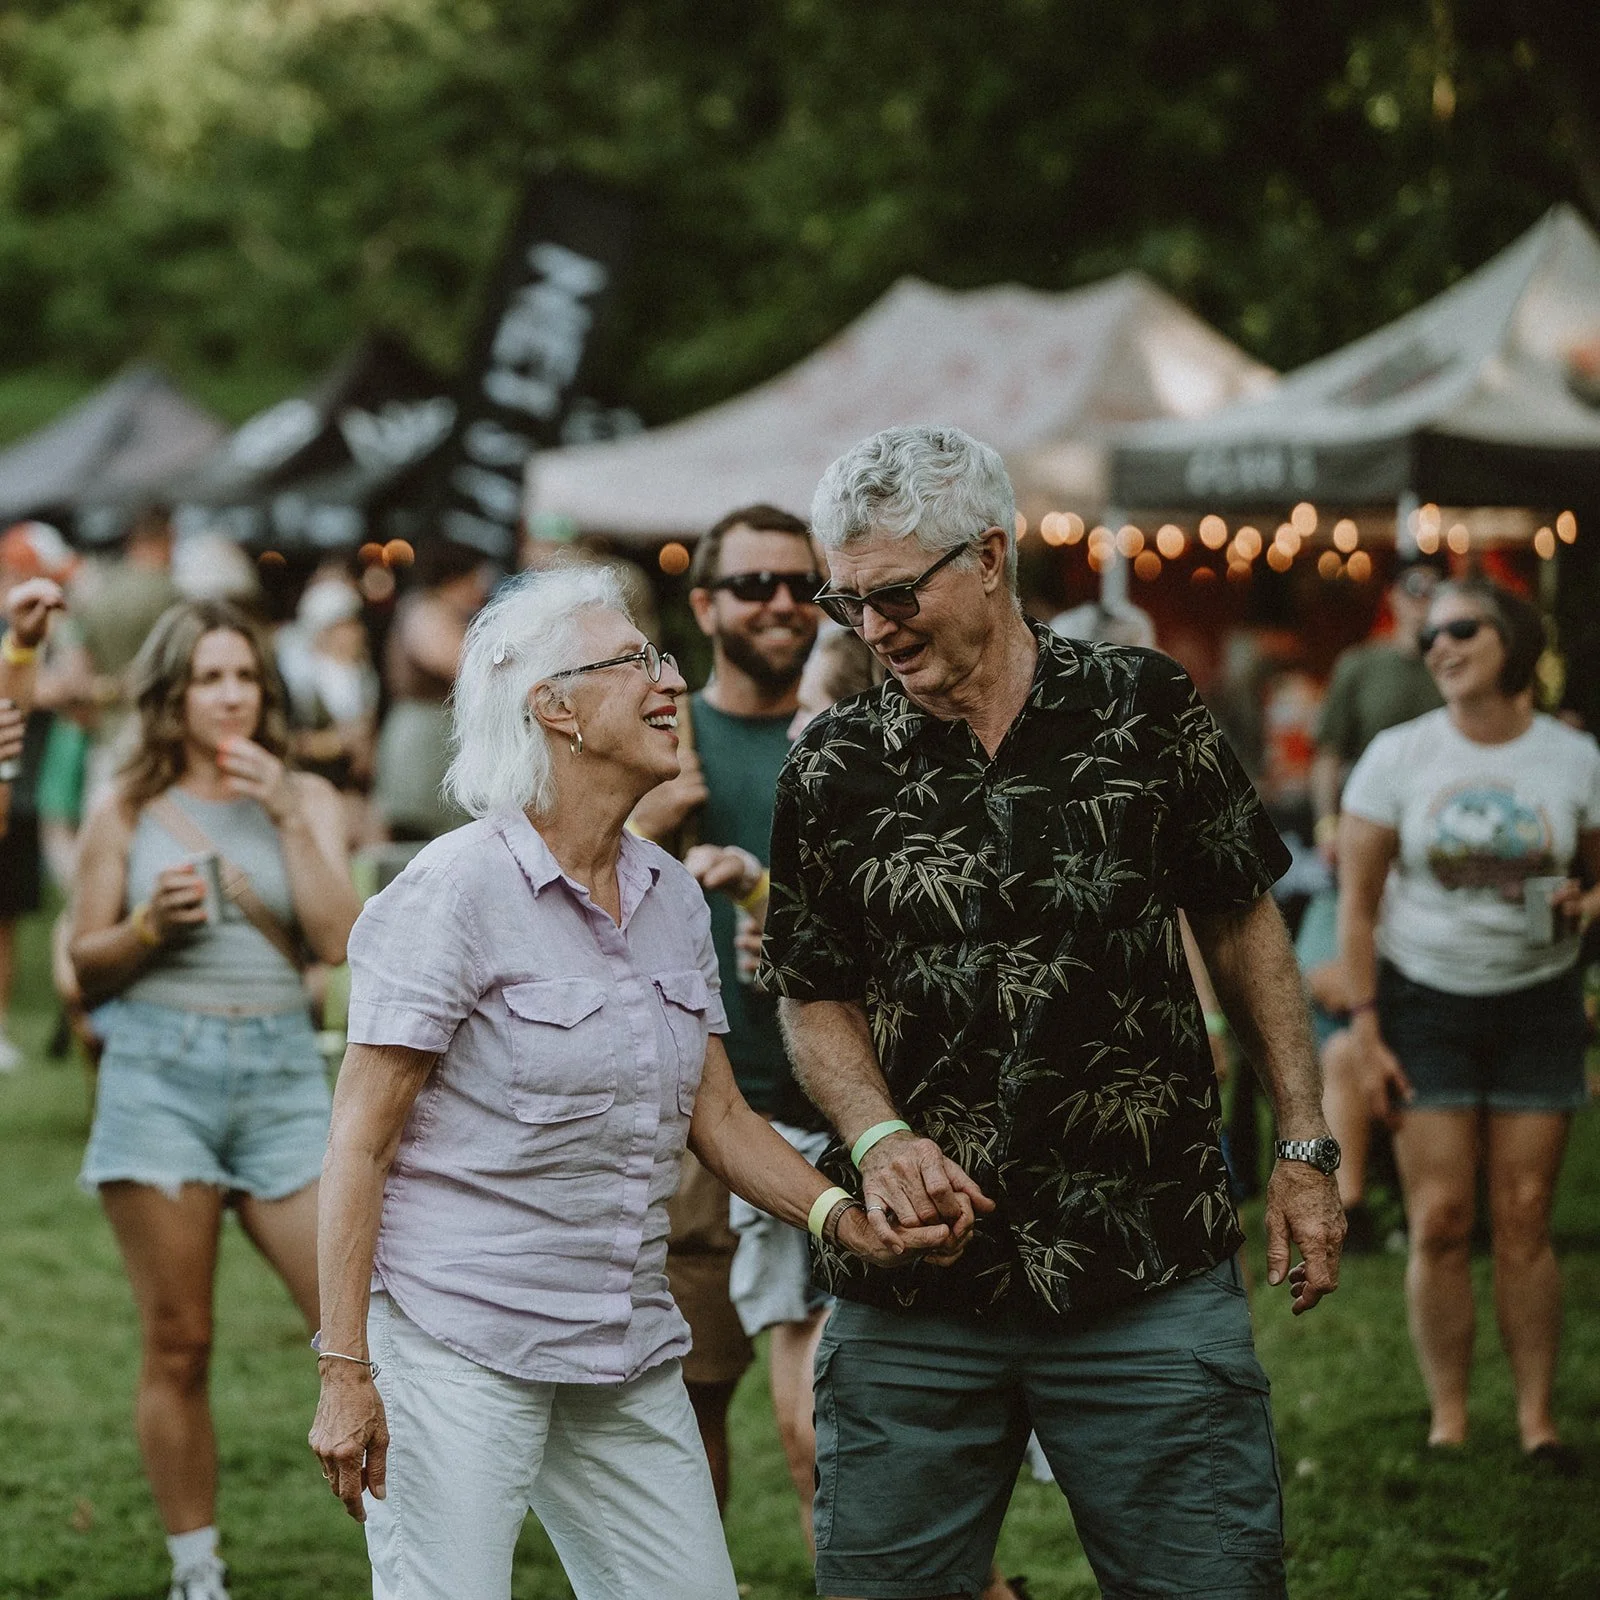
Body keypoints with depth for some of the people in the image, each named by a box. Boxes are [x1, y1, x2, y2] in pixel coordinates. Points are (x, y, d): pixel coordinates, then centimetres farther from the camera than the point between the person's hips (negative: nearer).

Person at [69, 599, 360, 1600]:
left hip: (282, 1076, 1)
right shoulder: (129, 812, 6)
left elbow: (339, 939, -4)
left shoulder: (306, 799, 9)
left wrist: (286, 816, -9)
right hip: (160, 1073, -1)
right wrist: (150, 925, -10)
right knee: (179, 1346, 2)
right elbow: (86, 964, 10)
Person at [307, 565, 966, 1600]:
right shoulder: (457, 890, -10)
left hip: (629, 1352, 7)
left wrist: (845, 1216, -3)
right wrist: (345, 1375, -16)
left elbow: (717, 1113, 15)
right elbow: (360, 1145, -11)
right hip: (458, 1347, -7)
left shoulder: (673, 897, 10)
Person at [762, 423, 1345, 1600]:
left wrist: (1305, 1148, 6)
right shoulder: (836, 769, 3)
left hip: (1155, 1282, -1)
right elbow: (817, 998, 9)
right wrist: (880, 1137, -10)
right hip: (913, 1297, 2)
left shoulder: (1142, 707, 0)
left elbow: (1242, 926, 8)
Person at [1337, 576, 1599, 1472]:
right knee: (1440, 1221, -4)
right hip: (1424, 1002, 0)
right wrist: (1366, 1032, -6)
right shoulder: (1397, 757, -3)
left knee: (1525, 1220, -1)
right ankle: (1448, 1422, 5)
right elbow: (1358, 903, -1)